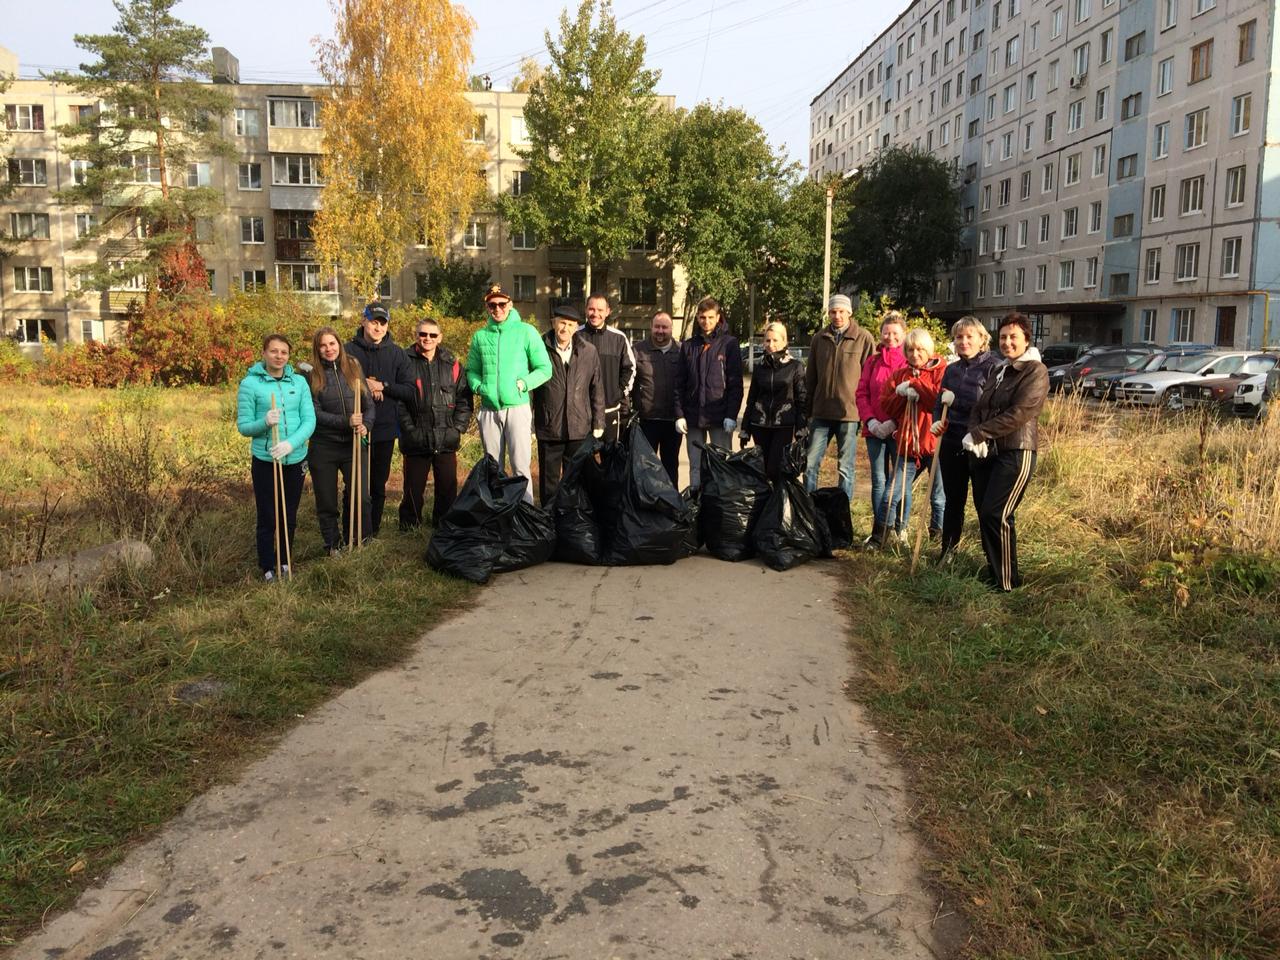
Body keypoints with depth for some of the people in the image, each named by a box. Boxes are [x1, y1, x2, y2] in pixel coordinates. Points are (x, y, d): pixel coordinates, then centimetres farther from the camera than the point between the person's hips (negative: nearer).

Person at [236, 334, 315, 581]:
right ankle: (267, 568, 20)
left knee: (290, 517, 15)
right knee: (268, 518, 4)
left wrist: (291, 443, -21)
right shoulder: (250, 384, -6)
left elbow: (309, 420, -4)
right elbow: (243, 426, -5)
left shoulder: (299, 382, 1)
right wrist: (264, 422, -25)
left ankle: (285, 562, 33)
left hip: (295, 460, 3)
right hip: (264, 461, -3)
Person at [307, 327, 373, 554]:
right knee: (326, 503, 8)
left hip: (354, 445, 1)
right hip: (323, 448, -1)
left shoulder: (354, 369, 6)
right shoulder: (311, 376, -1)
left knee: (360, 499, -4)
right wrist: (346, 421, -21)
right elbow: (315, 413, -9)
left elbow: (369, 405, 5)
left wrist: (365, 425, -15)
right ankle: (333, 546, 26)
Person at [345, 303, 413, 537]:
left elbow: (409, 392, 1)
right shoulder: (349, 351, -2)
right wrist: (363, 385, -16)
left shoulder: (396, 354, 4)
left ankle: (373, 531, 24)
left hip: (385, 430, 2)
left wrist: (383, 386, -12)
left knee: (378, 485, 12)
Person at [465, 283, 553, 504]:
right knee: (493, 468, 11)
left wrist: (524, 383, -13)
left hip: (517, 407, -4)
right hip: (488, 410, 4)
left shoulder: (525, 331, 1)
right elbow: (472, 370, 19)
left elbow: (545, 369, 1)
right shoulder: (480, 336, 11)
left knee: (520, 467, -8)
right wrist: (478, 386, -2)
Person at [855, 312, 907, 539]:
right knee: (878, 480, 7)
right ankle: (878, 531, 13)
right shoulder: (873, 361, 11)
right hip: (875, 430, 4)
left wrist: (894, 422, -17)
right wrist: (870, 420, -7)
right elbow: (861, 393, 7)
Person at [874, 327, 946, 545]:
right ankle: (879, 537, 12)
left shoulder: (941, 371, 1)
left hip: (934, 442, -3)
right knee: (892, 494, 0)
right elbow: (886, 406, 8)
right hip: (906, 443, 3)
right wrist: (903, 394, -9)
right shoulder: (899, 375, 14)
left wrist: (914, 384, -12)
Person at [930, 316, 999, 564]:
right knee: (953, 499, 15)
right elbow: (940, 402, 17)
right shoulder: (951, 369, 12)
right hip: (951, 442, 6)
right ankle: (947, 550, 26)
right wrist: (937, 421, -3)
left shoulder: (991, 367, -8)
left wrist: (955, 400, -15)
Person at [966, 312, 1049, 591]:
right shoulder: (997, 371, 19)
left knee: (996, 515, -13)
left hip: (1015, 452, -7)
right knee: (984, 514, 7)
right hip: (985, 452, 7)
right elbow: (979, 407, 13)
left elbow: (1019, 414, -17)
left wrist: (978, 433, -16)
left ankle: (1006, 582, -3)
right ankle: (992, 574, 20)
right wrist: (975, 436, -8)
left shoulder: (1035, 371, -6)